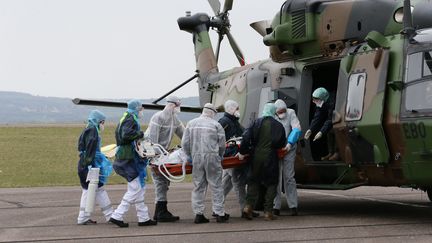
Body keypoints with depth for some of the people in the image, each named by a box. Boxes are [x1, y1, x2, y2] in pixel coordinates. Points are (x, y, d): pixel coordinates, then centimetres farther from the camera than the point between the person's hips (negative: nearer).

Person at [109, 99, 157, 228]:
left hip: (129, 158, 11)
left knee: (140, 188, 13)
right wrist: (139, 134, -15)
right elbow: (126, 135, -27)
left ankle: (143, 218, 16)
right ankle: (117, 216, -6)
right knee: (135, 189, -7)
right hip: (129, 158, -11)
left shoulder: (125, 119, 19)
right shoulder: (131, 119, -12)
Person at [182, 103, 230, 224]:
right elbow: (222, 144, 2)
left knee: (198, 186, 9)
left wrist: (190, 156, 17)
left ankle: (198, 214, 8)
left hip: (196, 158, 3)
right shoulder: (216, 125, 0)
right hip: (212, 157, -3)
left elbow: (185, 143, 6)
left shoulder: (191, 123, 9)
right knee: (216, 186, 4)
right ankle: (219, 213, 7)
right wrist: (220, 157, 18)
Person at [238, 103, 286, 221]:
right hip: (271, 158, -1)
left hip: (256, 157, 1)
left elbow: (246, 138, -8)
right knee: (271, 183, 9)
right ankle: (268, 211, 4)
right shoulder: (278, 125, 0)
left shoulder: (256, 123, -1)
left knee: (253, 181, 16)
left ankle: (249, 205, -1)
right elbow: (282, 144, 7)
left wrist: (242, 152, 0)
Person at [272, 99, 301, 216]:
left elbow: (297, 129, -12)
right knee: (276, 178, 0)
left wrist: (290, 143, -22)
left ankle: (293, 206, 4)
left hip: (288, 150, -1)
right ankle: (276, 207, 5)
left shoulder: (291, 113, -3)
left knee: (289, 177, 0)